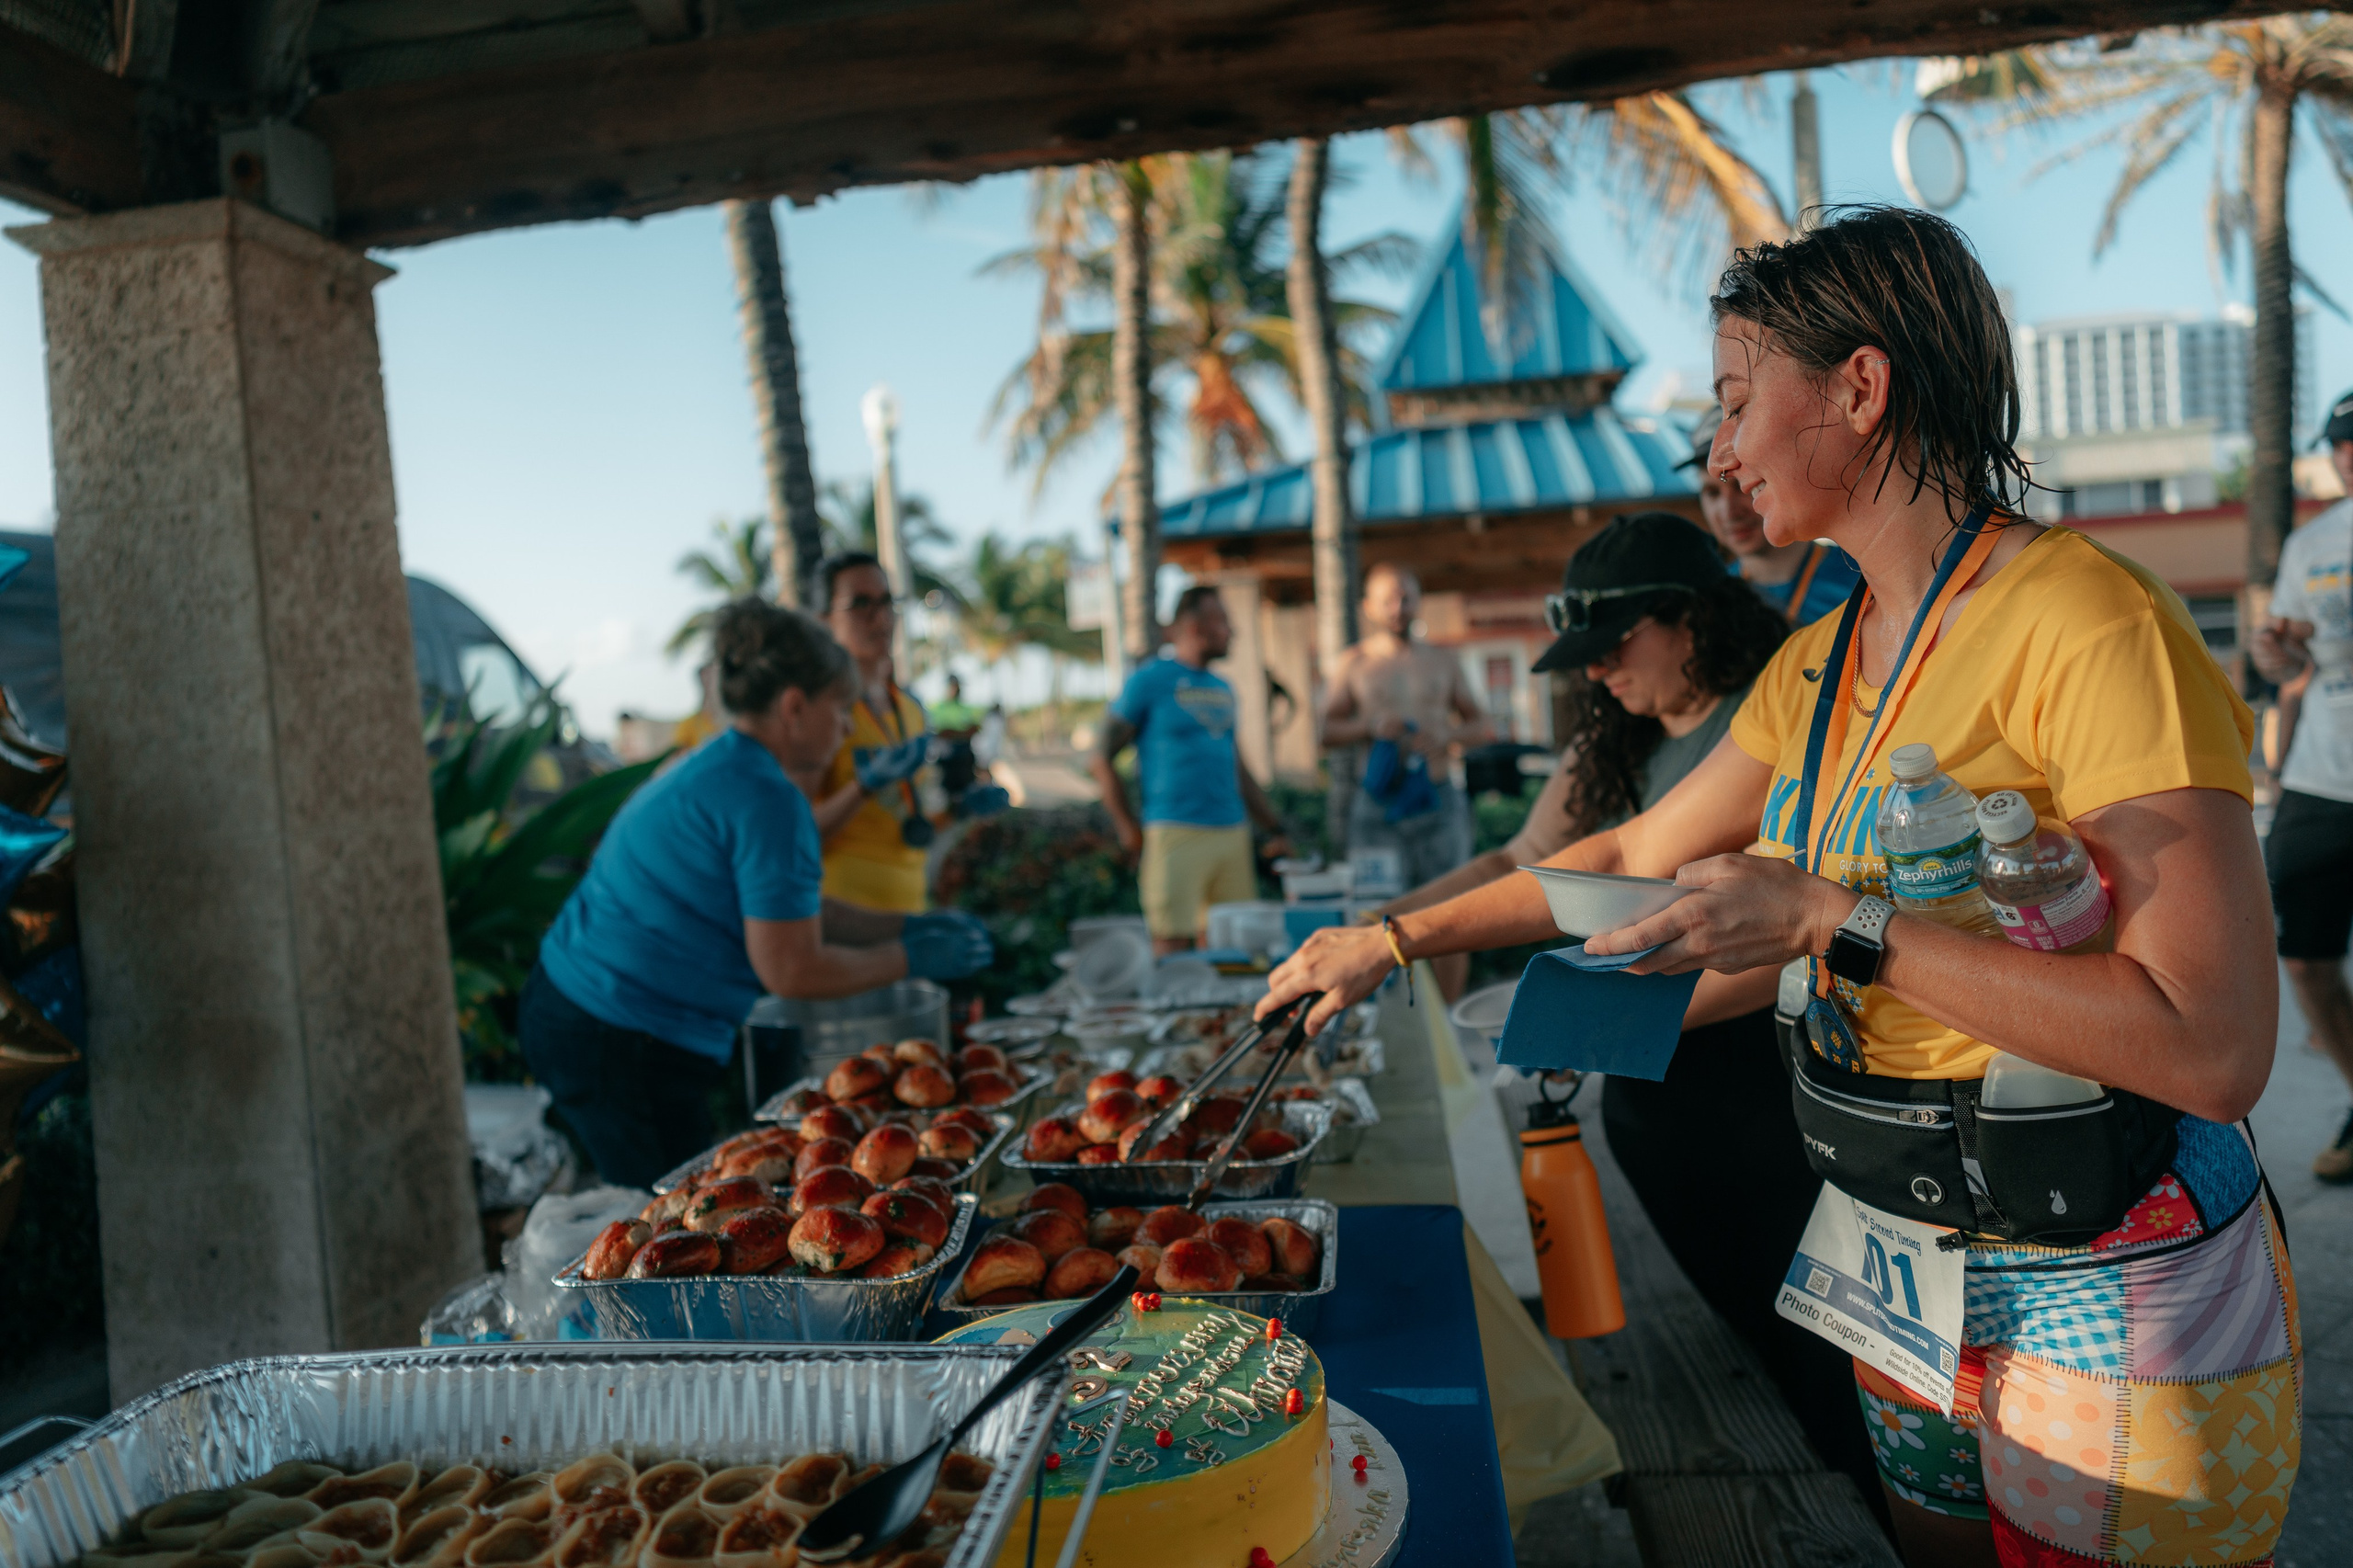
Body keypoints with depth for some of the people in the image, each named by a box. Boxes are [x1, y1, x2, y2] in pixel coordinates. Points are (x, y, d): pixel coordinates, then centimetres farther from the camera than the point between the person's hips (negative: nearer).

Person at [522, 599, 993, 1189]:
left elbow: (789, 910, 19)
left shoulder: (715, 766, 12)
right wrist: (911, 959, -5)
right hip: (621, 1045, -10)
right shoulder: (765, 800, -20)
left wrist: (908, 926, 17)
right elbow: (790, 970, -18)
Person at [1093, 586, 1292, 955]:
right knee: (1172, 945, -6)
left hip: (1233, 833, 7)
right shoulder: (1148, 682, -3)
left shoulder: (1222, 689, 17)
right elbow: (1102, 758, -5)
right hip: (1176, 833, -6)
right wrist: (1130, 831, -7)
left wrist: (1274, 828, 19)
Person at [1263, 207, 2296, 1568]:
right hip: (1903, 1253, 7)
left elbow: (2213, 1048, -26)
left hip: (2105, 1299, -7)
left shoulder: (2091, 628, -20)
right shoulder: (1821, 666, 5)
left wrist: (1830, 920, -27)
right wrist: (1392, 940, 12)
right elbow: (1639, 853, 13)